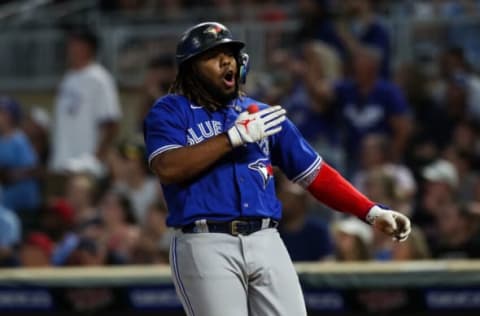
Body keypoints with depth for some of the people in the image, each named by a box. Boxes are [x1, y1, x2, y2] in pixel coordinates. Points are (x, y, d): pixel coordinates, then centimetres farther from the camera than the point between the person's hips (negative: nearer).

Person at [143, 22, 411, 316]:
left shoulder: (261, 114, 19)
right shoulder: (170, 112, 6)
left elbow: (315, 172, 19)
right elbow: (168, 168, -14)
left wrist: (373, 212, 9)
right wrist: (236, 136, -13)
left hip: (266, 243, 5)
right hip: (206, 246, -5)